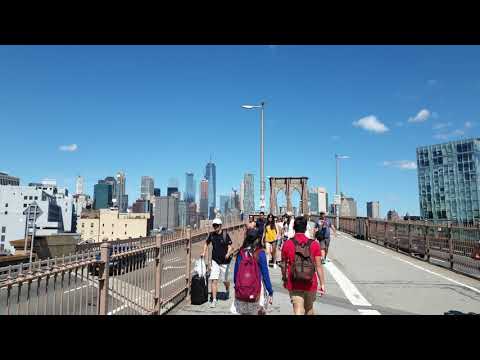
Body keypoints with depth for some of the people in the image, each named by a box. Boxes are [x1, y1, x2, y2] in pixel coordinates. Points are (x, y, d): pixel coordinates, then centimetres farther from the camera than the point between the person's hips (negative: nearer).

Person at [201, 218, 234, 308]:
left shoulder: (225, 235, -10)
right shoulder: (211, 235, 0)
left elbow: (230, 246, -10)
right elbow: (206, 243, 17)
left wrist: (228, 254, -28)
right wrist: (204, 252, 5)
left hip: (224, 261, -2)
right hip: (215, 261, 2)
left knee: (225, 280, 12)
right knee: (214, 280, -7)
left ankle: (227, 291, 44)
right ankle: (214, 300, 1)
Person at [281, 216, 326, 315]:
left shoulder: (287, 244, -7)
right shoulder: (314, 244, -7)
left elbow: (283, 265, 2)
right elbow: (318, 266, -8)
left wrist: (285, 280, 17)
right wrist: (322, 284, 0)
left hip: (294, 285, -1)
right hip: (310, 285, 1)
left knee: (298, 311, 2)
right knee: (309, 310, 23)